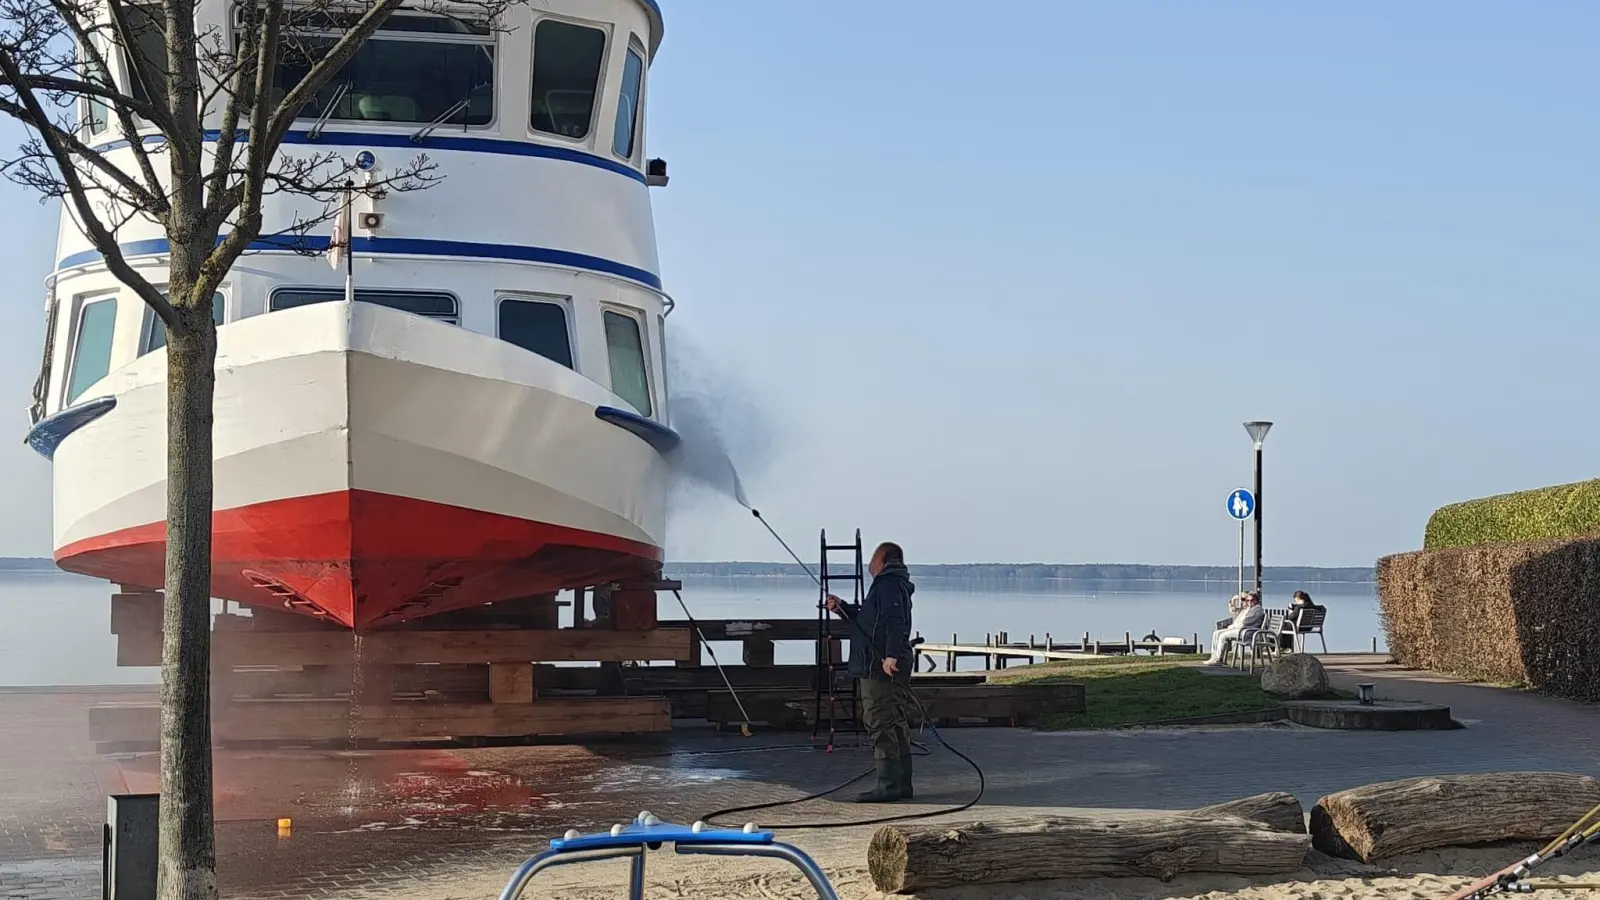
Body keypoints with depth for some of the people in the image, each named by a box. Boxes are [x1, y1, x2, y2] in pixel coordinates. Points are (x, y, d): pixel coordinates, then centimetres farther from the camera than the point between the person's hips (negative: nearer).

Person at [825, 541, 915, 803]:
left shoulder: (888, 584, -9)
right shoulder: (894, 584, 24)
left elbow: (895, 621, -24)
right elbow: (866, 617, 33)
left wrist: (891, 654, -32)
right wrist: (842, 607, 22)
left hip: (881, 668, -11)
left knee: (880, 725, -11)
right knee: (896, 725, 12)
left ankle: (889, 785, -14)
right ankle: (902, 784, 15)